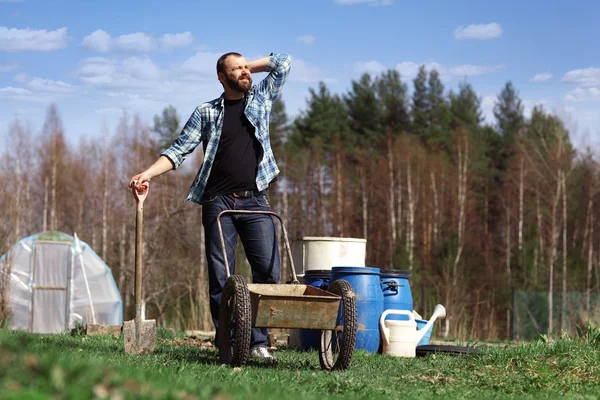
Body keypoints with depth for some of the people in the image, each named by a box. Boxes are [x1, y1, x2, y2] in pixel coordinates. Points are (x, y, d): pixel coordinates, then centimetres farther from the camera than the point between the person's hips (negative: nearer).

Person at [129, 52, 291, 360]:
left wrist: (249, 66, 18)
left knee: (268, 271, -10)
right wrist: (148, 173, -7)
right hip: (218, 202, -1)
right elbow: (179, 150, 7)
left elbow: (283, 63, 19)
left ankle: (258, 342, -6)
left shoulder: (261, 99, 16)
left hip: (255, 201, 1)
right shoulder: (206, 112, 11)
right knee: (220, 277, -4)